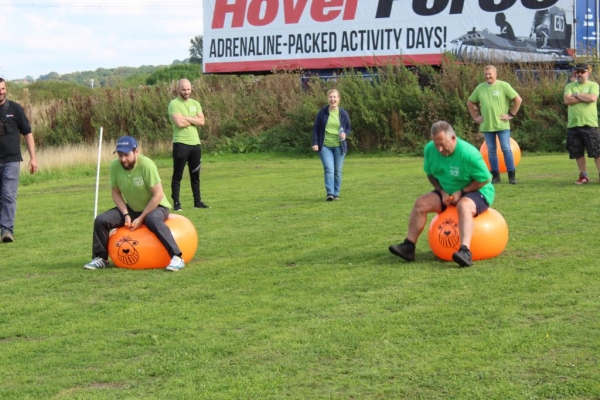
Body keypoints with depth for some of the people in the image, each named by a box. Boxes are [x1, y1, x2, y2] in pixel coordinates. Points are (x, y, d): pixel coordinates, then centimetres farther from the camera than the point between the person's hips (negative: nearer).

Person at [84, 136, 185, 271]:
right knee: (101, 220, -11)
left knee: (152, 220, -39)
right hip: (131, 208, 5)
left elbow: (158, 195, -25)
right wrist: (126, 214, -15)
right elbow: (116, 193, -2)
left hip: (156, 206, -5)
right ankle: (100, 258, 7)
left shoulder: (146, 165, -27)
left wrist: (141, 218, -24)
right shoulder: (115, 166, -14)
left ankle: (176, 257, -40)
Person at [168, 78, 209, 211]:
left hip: (195, 143, 6)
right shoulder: (174, 104, -6)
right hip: (181, 144, -6)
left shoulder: (195, 104, 13)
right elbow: (179, 123, -19)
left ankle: (198, 201, 18)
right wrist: (194, 120, -4)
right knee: (177, 175, -1)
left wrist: (186, 117, -11)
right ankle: (176, 203, 2)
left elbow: (201, 121, -1)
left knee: (195, 175, 12)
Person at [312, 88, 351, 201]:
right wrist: (315, 142, -5)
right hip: (325, 146, -2)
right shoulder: (322, 112, -1)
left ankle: (336, 194, 14)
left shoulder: (343, 113, 3)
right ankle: (330, 193, -17)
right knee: (329, 169, -14)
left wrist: (345, 134, -9)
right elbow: (315, 128, 3)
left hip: (339, 146, 2)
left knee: (338, 171, 4)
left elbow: (348, 128, 13)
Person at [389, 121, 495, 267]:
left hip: (476, 192, -6)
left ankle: (465, 251, -54)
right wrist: (442, 192, -10)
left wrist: (461, 192, -25)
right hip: (448, 192, 7)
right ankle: (409, 246, -14)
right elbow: (430, 173, 6)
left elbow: (485, 179, -19)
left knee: (463, 206, -39)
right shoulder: (430, 149, -10)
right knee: (421, 203, -13)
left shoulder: (468, 153, -27)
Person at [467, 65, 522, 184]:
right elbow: (470, 103, 20)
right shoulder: (480, 88, 8)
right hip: (487, 125, 4)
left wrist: (511, 115, -5)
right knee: (491, 151, 6)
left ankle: (512, 176, -1)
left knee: (506, 149, -5)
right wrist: (475, 117, 11)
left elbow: (518, 100, -2)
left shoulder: (504, 86, -3)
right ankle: (495, 176, 13)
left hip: (502, 125, -4)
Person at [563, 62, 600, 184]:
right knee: (577, 152, 7)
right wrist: (585, 98, -8)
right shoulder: (570, 86, 12)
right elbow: (567, 100, -6)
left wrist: (576, 95, -5)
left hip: (589, 124, -3)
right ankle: (583, 176, 17)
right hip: (573, 125, 3)